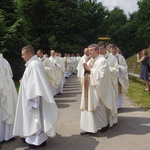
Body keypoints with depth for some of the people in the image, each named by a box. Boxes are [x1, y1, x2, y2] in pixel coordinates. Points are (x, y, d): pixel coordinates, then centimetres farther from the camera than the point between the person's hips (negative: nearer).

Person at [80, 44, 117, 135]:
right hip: (89, 88, 7)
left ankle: (105, 124, 24)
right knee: (88, 106, 6)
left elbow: (101, 74, -20)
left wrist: (90, 69, -17)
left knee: (100, 107, 3)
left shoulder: (102, 61, -10)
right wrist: (86, 70, -6)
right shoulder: (90, 61, 13)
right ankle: (88, 127, 13)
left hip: (98, 88, -7)